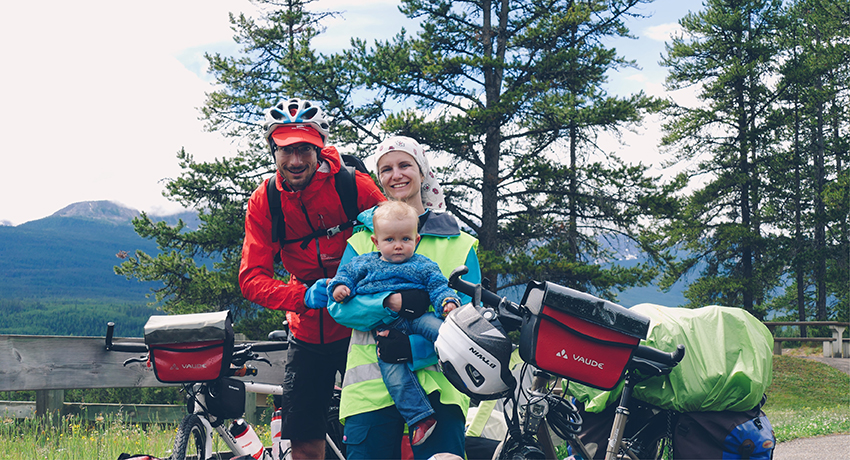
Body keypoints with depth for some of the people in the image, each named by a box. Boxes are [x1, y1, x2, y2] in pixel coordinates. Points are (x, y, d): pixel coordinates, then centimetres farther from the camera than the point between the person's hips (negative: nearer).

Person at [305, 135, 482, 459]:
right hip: (371, 384, 1)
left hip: (437, 384, 0)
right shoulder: (362, 239, 14)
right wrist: (393, 302, -18)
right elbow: (340, 306, 1)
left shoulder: (458, 243, 11)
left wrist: (414, 347, -18)